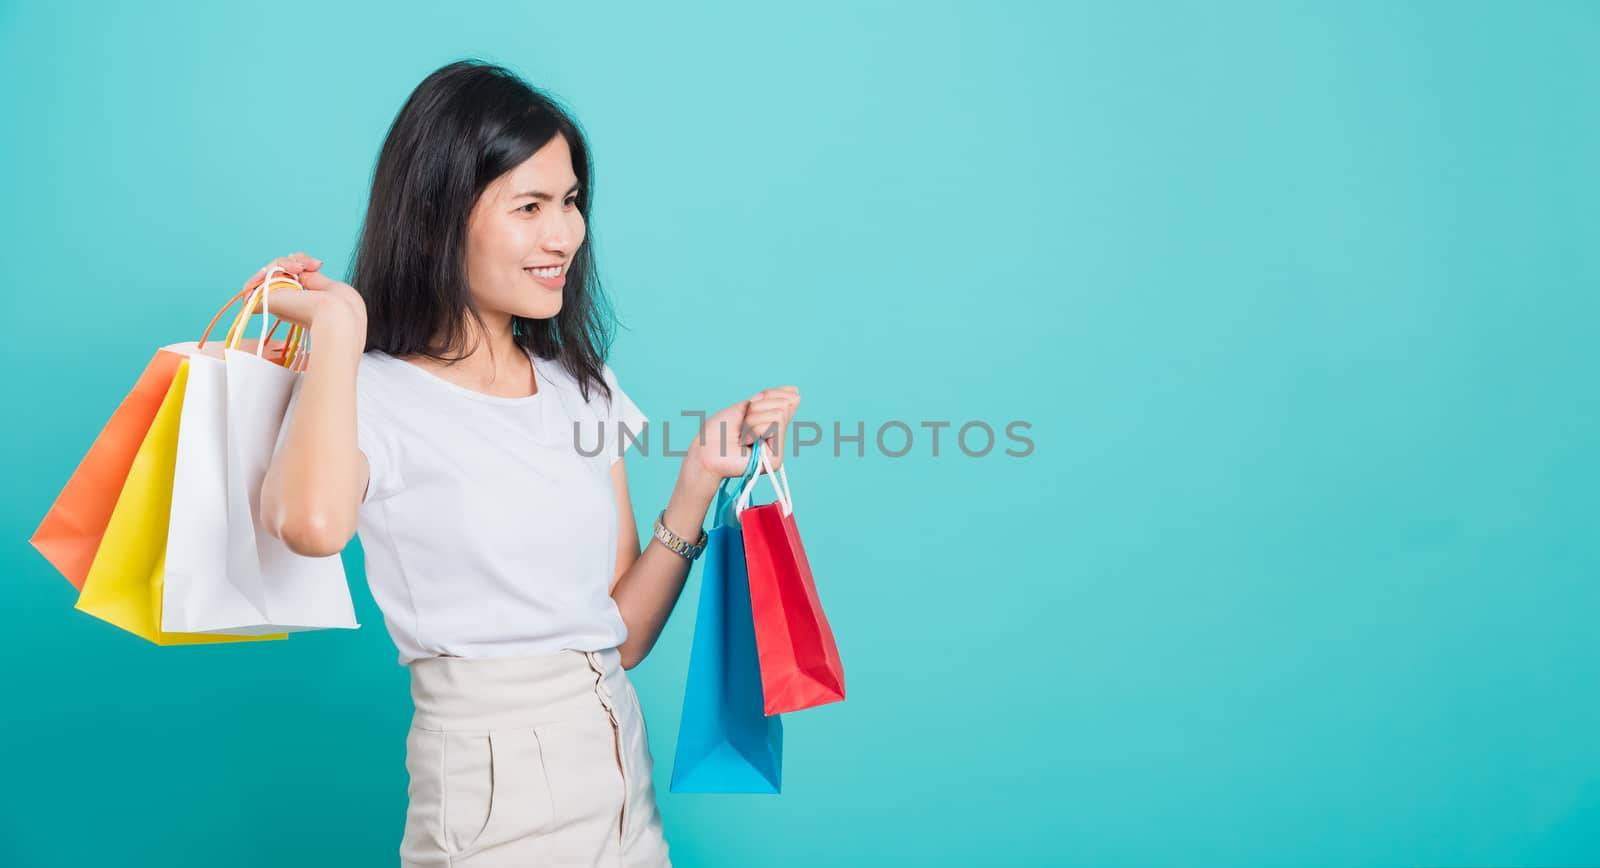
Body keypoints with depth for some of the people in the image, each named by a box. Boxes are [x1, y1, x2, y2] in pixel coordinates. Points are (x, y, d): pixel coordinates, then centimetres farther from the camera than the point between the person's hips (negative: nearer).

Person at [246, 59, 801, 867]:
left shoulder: (582, 389, 6)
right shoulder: (377, 395, -9)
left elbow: (623, 638, 5)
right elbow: (313, 526, -35)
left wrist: (698, 479, -6)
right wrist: (339, 323, -19)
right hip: (489, 795, -5)